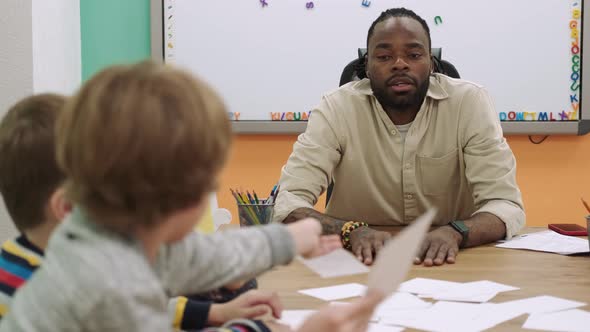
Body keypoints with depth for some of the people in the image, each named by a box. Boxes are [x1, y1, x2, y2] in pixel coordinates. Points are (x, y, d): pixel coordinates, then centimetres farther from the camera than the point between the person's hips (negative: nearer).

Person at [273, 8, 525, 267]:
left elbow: (506, 206, -14)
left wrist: (454, 232, -34)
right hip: (361, 264, 0)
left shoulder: (470, 102, -10)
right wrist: (353, 231, -35)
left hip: (449, 265, 1)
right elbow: (288, 206, -17)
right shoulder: (337, 108, -11)